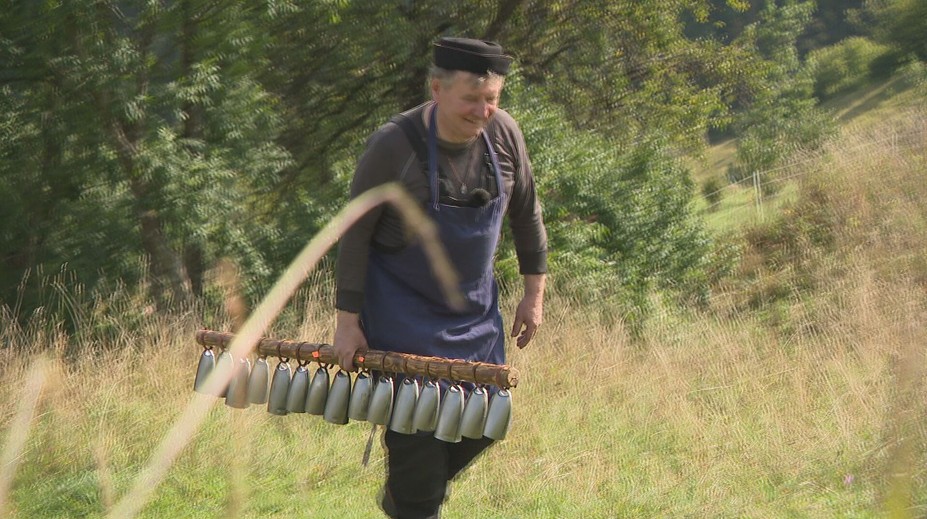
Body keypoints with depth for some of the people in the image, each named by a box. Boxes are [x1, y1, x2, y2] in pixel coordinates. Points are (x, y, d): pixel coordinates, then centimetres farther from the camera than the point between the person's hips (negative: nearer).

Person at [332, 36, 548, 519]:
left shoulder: (504, 134, -9)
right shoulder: (393, 145, -22)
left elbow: (525, 214, 7)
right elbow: (355, 234, -14)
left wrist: (534, 293, 9)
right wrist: (348, 321, -14)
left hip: (474, 308, 5)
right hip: (403, 312, -5)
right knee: (416, 428, -9)